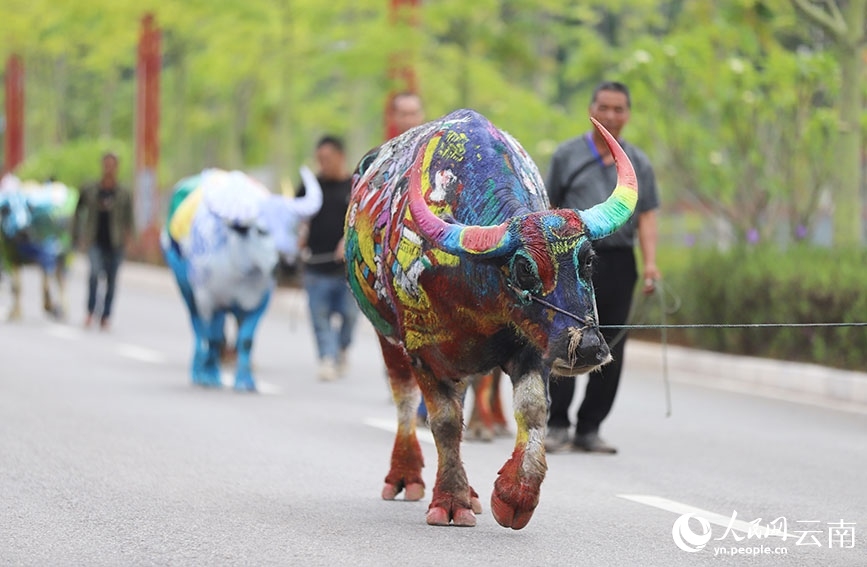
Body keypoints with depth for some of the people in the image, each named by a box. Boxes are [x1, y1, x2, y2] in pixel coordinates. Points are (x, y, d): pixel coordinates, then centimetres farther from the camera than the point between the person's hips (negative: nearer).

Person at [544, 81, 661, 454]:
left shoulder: (638, 163, 13)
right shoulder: (567, 154, 8)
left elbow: (646, 216, 8)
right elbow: (548, 207, 9)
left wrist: (650, 263, -5)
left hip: (619, 264, 2)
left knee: (611, 352, 1)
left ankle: (589, 429, 8)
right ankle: (557, 426, -5)